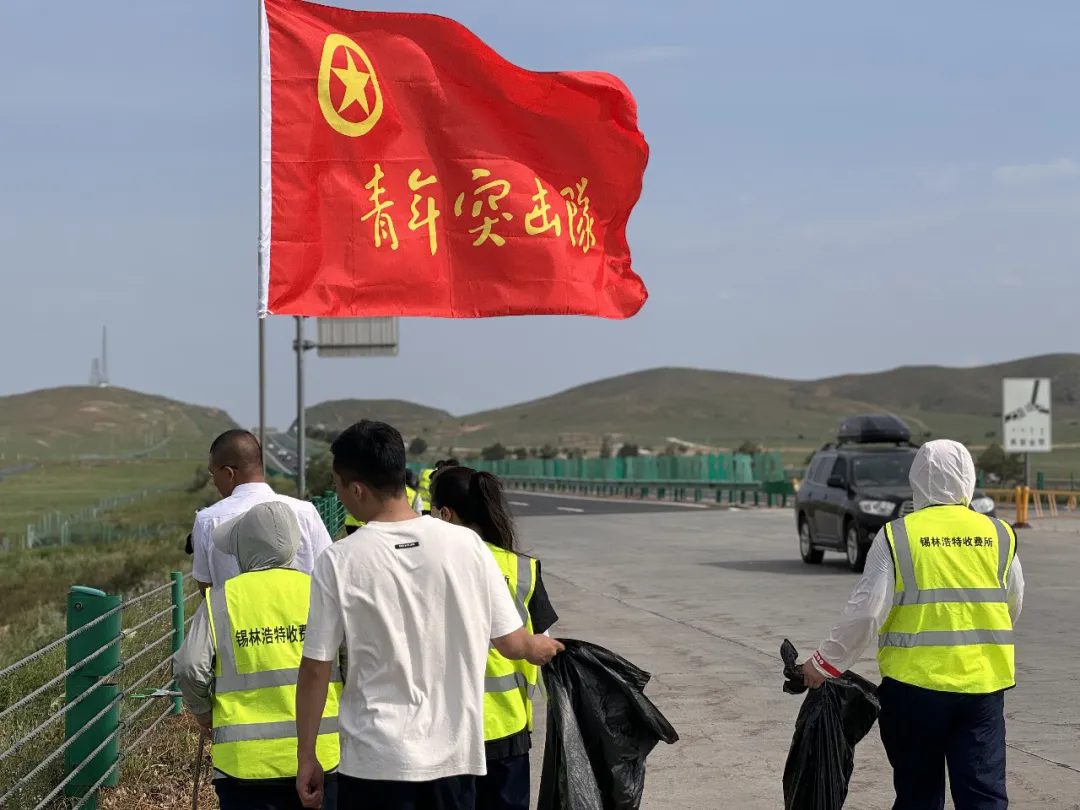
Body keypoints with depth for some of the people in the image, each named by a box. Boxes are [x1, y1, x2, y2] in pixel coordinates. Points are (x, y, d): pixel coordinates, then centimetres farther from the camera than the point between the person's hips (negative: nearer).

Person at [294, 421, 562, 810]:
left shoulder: (339, 561, -10)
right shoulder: (466, 544, -2)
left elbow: (316, 670, -6)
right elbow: (511, 643, 5)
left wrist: (306, 757, 4)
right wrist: (539, 647, 28)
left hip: (376, 761, -3)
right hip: (454, 753, 3)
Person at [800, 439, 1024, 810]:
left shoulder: (896, 536, -7)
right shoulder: (999, 536, 3)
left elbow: (865, 611, -11)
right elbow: (1013, 608, 14)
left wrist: (826, 662, 1)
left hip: (914, 682, -1)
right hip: (982, 683, 2)